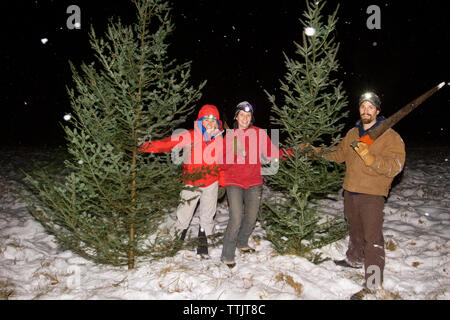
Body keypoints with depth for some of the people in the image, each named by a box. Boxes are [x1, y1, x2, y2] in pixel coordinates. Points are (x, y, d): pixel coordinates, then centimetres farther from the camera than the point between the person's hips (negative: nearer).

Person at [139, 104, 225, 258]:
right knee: (184, 215, 2)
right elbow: (169, 142, -19)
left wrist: (222, 182, 14)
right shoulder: (189, 136, -8)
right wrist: (151, 146, -34)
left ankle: (202, 245, 29)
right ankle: (178, 240, 26)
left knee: (207, 216, 11)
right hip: (191, 183, -2)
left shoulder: (219, 139, 3)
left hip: (211, 184, 3)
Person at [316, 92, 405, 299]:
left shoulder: (390, 136, -8)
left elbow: (395, 166, -18)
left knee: (372, 238, -6)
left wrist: (369, 157, -31)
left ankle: (373, 283, 1)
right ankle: (355, 259, 45)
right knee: (355, 230, 23)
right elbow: (339, 154, 24)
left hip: (372, 195, -6)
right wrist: (316, 151, 15)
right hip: (350, 191, 6)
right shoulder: (352, 134, 11)